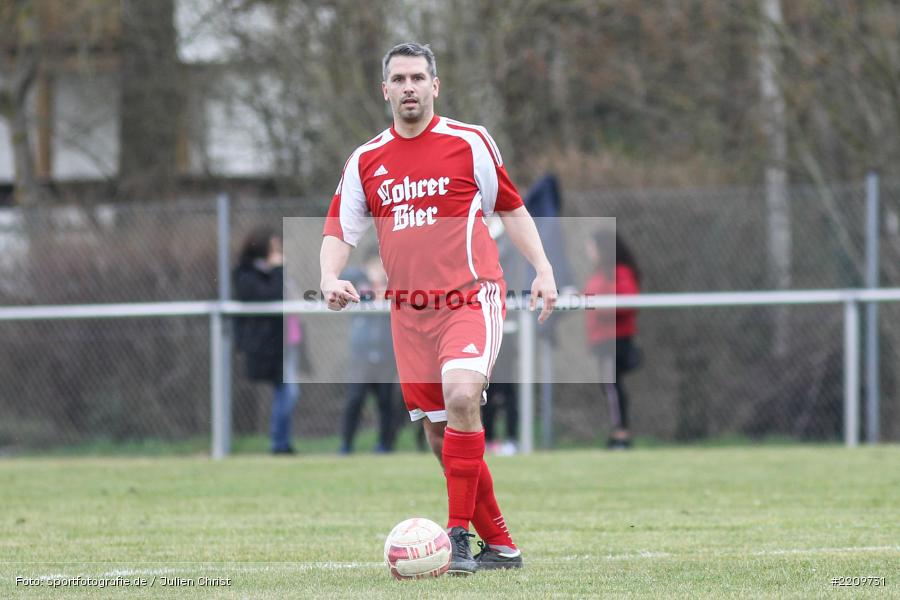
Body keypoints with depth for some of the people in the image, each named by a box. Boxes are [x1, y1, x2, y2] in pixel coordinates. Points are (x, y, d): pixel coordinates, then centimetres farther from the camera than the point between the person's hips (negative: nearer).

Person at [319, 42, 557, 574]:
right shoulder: (366, 161, 9)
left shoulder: (469, 142, 0)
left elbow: (510, 207, 10)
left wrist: (542, 268, 2)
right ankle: (500, 545, 19)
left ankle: (460, 535, -23)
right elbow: (339, 230, 13)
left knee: (461, 395, -28)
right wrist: (330, 278, -7)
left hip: (471, 297, -5)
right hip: (410, 311, 5)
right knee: (440, 435, 6)